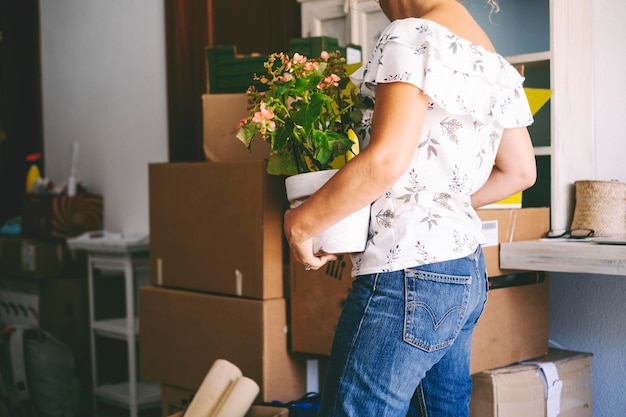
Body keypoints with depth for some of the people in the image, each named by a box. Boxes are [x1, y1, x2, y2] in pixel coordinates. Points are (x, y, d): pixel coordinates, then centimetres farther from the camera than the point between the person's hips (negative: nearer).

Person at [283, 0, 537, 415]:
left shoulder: (413, 37, -12)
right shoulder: (495, 64, 15)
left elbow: (388, 159, -24)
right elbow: (520, 171, 21)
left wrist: (302, 222, -13)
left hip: (408, 275, -10)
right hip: (467, 271, 10)